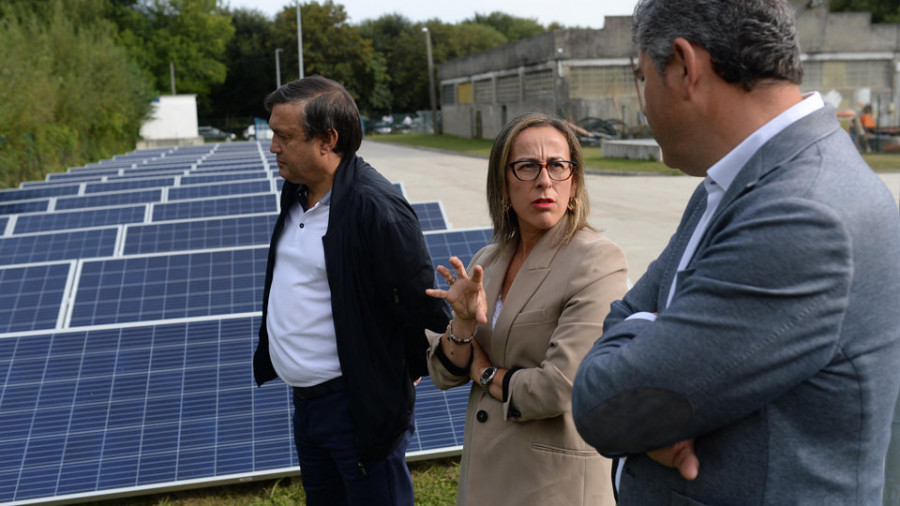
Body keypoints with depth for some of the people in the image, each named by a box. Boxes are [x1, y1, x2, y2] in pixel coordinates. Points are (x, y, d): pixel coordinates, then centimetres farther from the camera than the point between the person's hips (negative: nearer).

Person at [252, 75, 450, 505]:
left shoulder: (376, 207, -23)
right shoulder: (296, 193, 5)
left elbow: (422, 306, -18)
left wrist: (402, 374, -4)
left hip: (360, 407, -9)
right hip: (305, 401, 9)